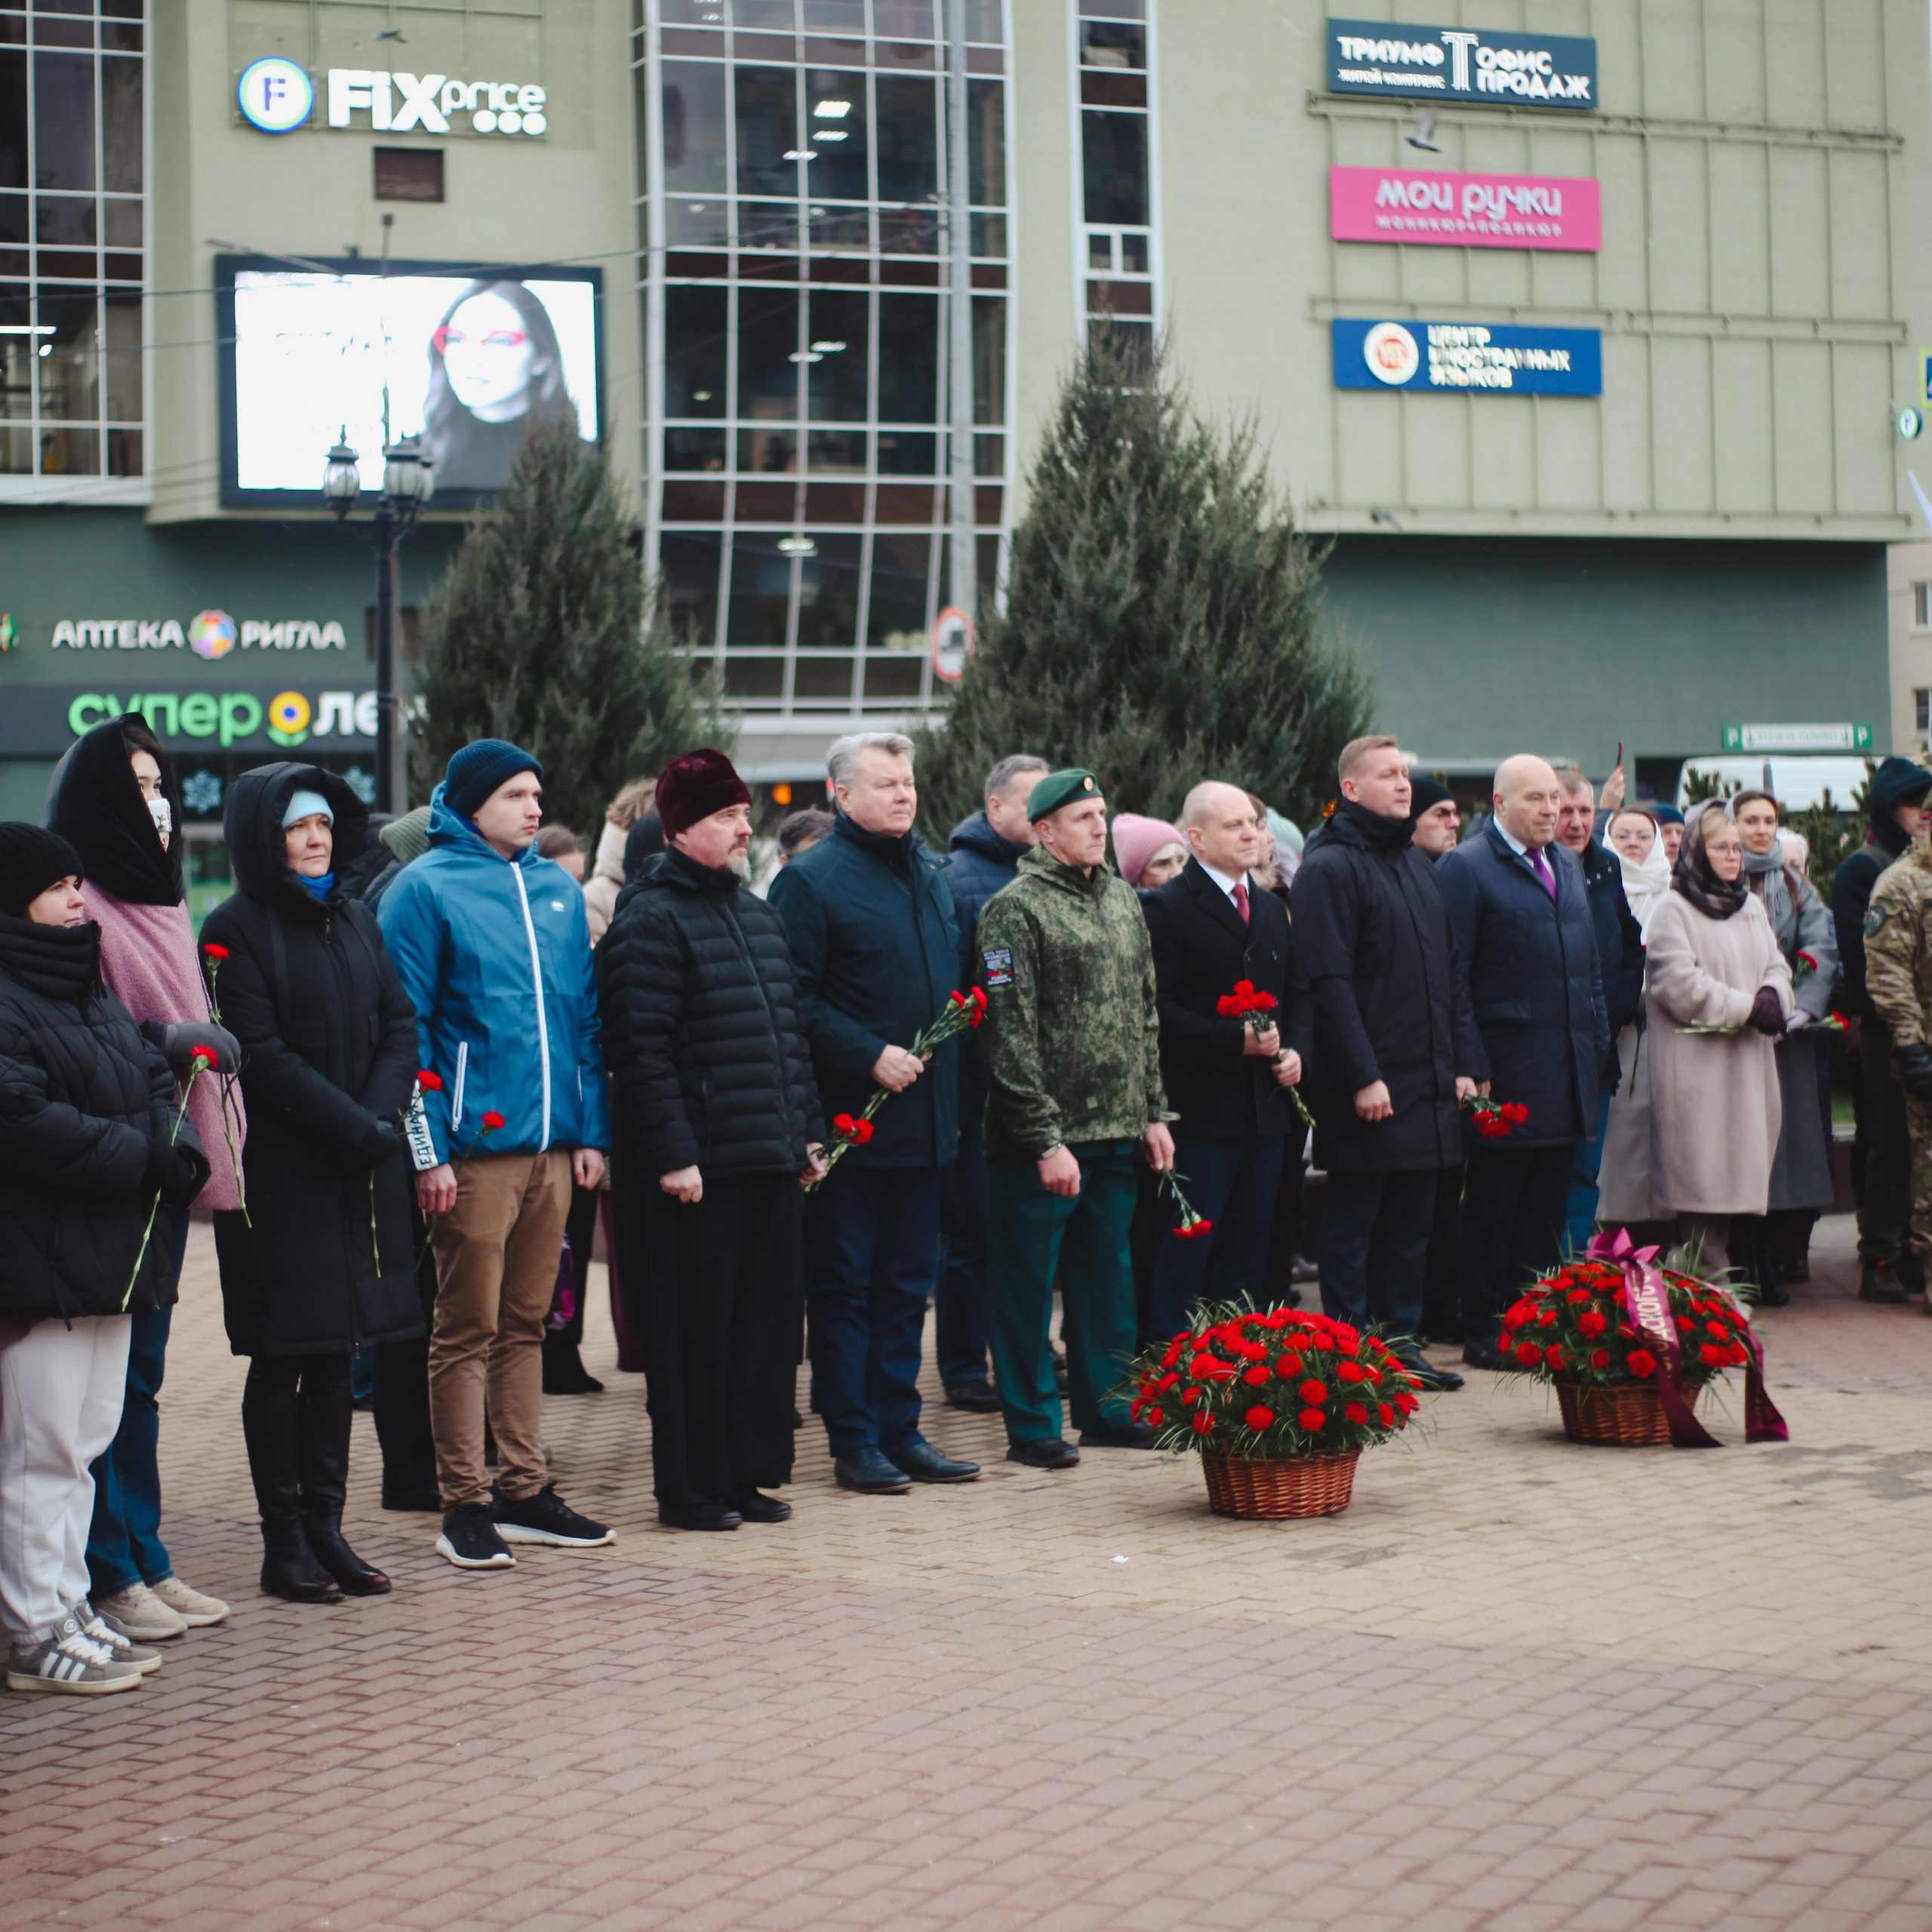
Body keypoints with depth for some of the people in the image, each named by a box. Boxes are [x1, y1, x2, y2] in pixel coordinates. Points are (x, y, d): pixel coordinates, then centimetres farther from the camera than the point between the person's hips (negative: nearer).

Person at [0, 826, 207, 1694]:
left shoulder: (94, 998, 18)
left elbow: (157, 1083, 17)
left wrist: (178, 1151, -5)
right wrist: (140, 1159, -19)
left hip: (109, 1258, 10)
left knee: (85, 1440, 14)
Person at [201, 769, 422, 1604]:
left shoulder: (355, 921, 14)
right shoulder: (237, 929, -7)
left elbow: (400, 1026, 9)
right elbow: (262, 1058, -14)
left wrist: (381, 1117, -8)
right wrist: (356, 1127, -16)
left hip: (360, 1172, 6)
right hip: (280, 1176, -6)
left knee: (336, 1355, 9)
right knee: (281, 1360, -1)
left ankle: (326, 1530, 15)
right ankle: (284, 1544, 5)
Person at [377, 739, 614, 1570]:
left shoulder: (559, 892, 14)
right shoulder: (426, 889, -5)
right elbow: (406, 1027, -8)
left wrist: (591, 1130, 9)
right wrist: (428, 1150, -13)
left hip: (552, 1147, 6)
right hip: (475, 1150, -6)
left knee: (525, 1324, 12)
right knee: (467, 1330, -1)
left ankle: (525, 1490, 19)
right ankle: (465, 1505, 5)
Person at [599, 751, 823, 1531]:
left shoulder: (759, 915, 17)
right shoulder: (650, 921, -9)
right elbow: (641, 1049, -15)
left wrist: (809, 1130, 17)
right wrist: (671, 1153, -20)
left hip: (770, 1159, 8)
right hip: (697, 1168, -8)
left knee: (766, 1319, 10)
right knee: (696, 1327, -1)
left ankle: (746, 1473, 20)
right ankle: (687, 1487, 8)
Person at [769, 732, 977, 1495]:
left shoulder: (932, 876, 14)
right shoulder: (812, 880, -9)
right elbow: (796, 1001, -15)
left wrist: (952, 1092, 15)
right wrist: (870, 1057, -20)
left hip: (923, 1119, 7)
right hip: (852, 1119, -7)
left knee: (907, 1282, 11)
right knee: (844, 1283, 1)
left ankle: (899, 1429, 18)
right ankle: (853, 1440, 6)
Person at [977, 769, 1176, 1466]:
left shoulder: (1122, 898, 13)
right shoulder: (1016, 908, -10)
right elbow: (1010, 1035, -13)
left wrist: (1153, 1112, 12)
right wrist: (1045, 1140, -16)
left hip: (1115, 1134, 7)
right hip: (1040, 1139, -7)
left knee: (1108, 1277, 14)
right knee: (1028, 1282, 1)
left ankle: (1105, 1407, 24)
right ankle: (1031, 1425, 9)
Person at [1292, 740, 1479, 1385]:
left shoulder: (1419, 867, 17)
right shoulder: (1329, 868, -9)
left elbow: (1450, 973, 19)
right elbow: (1329, 984, -16)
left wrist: (1463, 1062, 11)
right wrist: (1362, 1077, -20)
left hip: (1429, 1085, 8)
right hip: (1367, 1089, -8)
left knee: (1409, 1225, 11)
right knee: (1352, 1224, 0)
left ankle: (1402, 1343, 18)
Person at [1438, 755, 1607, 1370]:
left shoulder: (1568, 866, 17)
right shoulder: (1466, 868, -7)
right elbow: (1453, 975, -11)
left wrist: (1598, 1043, 14)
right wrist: (1471, 1066, -16)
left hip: (1570, 1068, 7)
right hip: (1508, 1069, -7)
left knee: (1548, 1204, 11)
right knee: (1494, 1204, 0)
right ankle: (1485, 1330, 7)